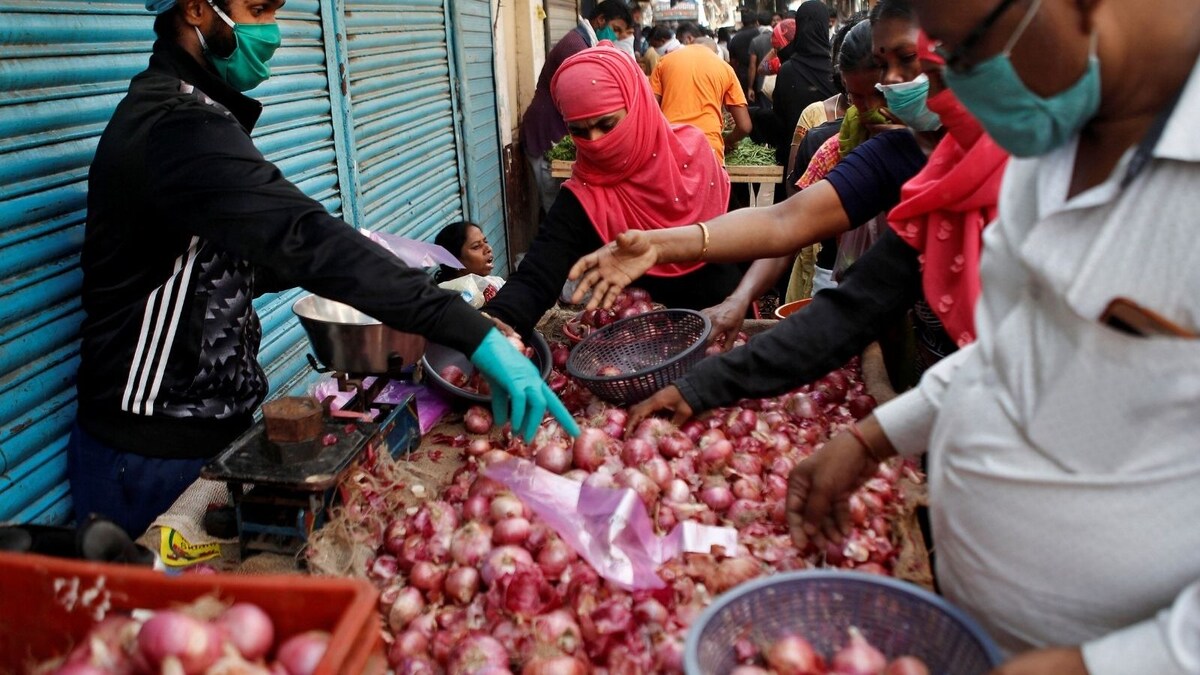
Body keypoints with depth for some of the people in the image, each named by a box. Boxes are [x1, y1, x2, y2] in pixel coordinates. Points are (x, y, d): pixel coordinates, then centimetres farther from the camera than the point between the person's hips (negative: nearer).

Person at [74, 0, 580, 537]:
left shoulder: (192, 112, 10)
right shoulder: (175, 126, -23)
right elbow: (303, 235, -34)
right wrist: (475, 334, -38)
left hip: (215, 427, 9)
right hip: (154, 455, -9)